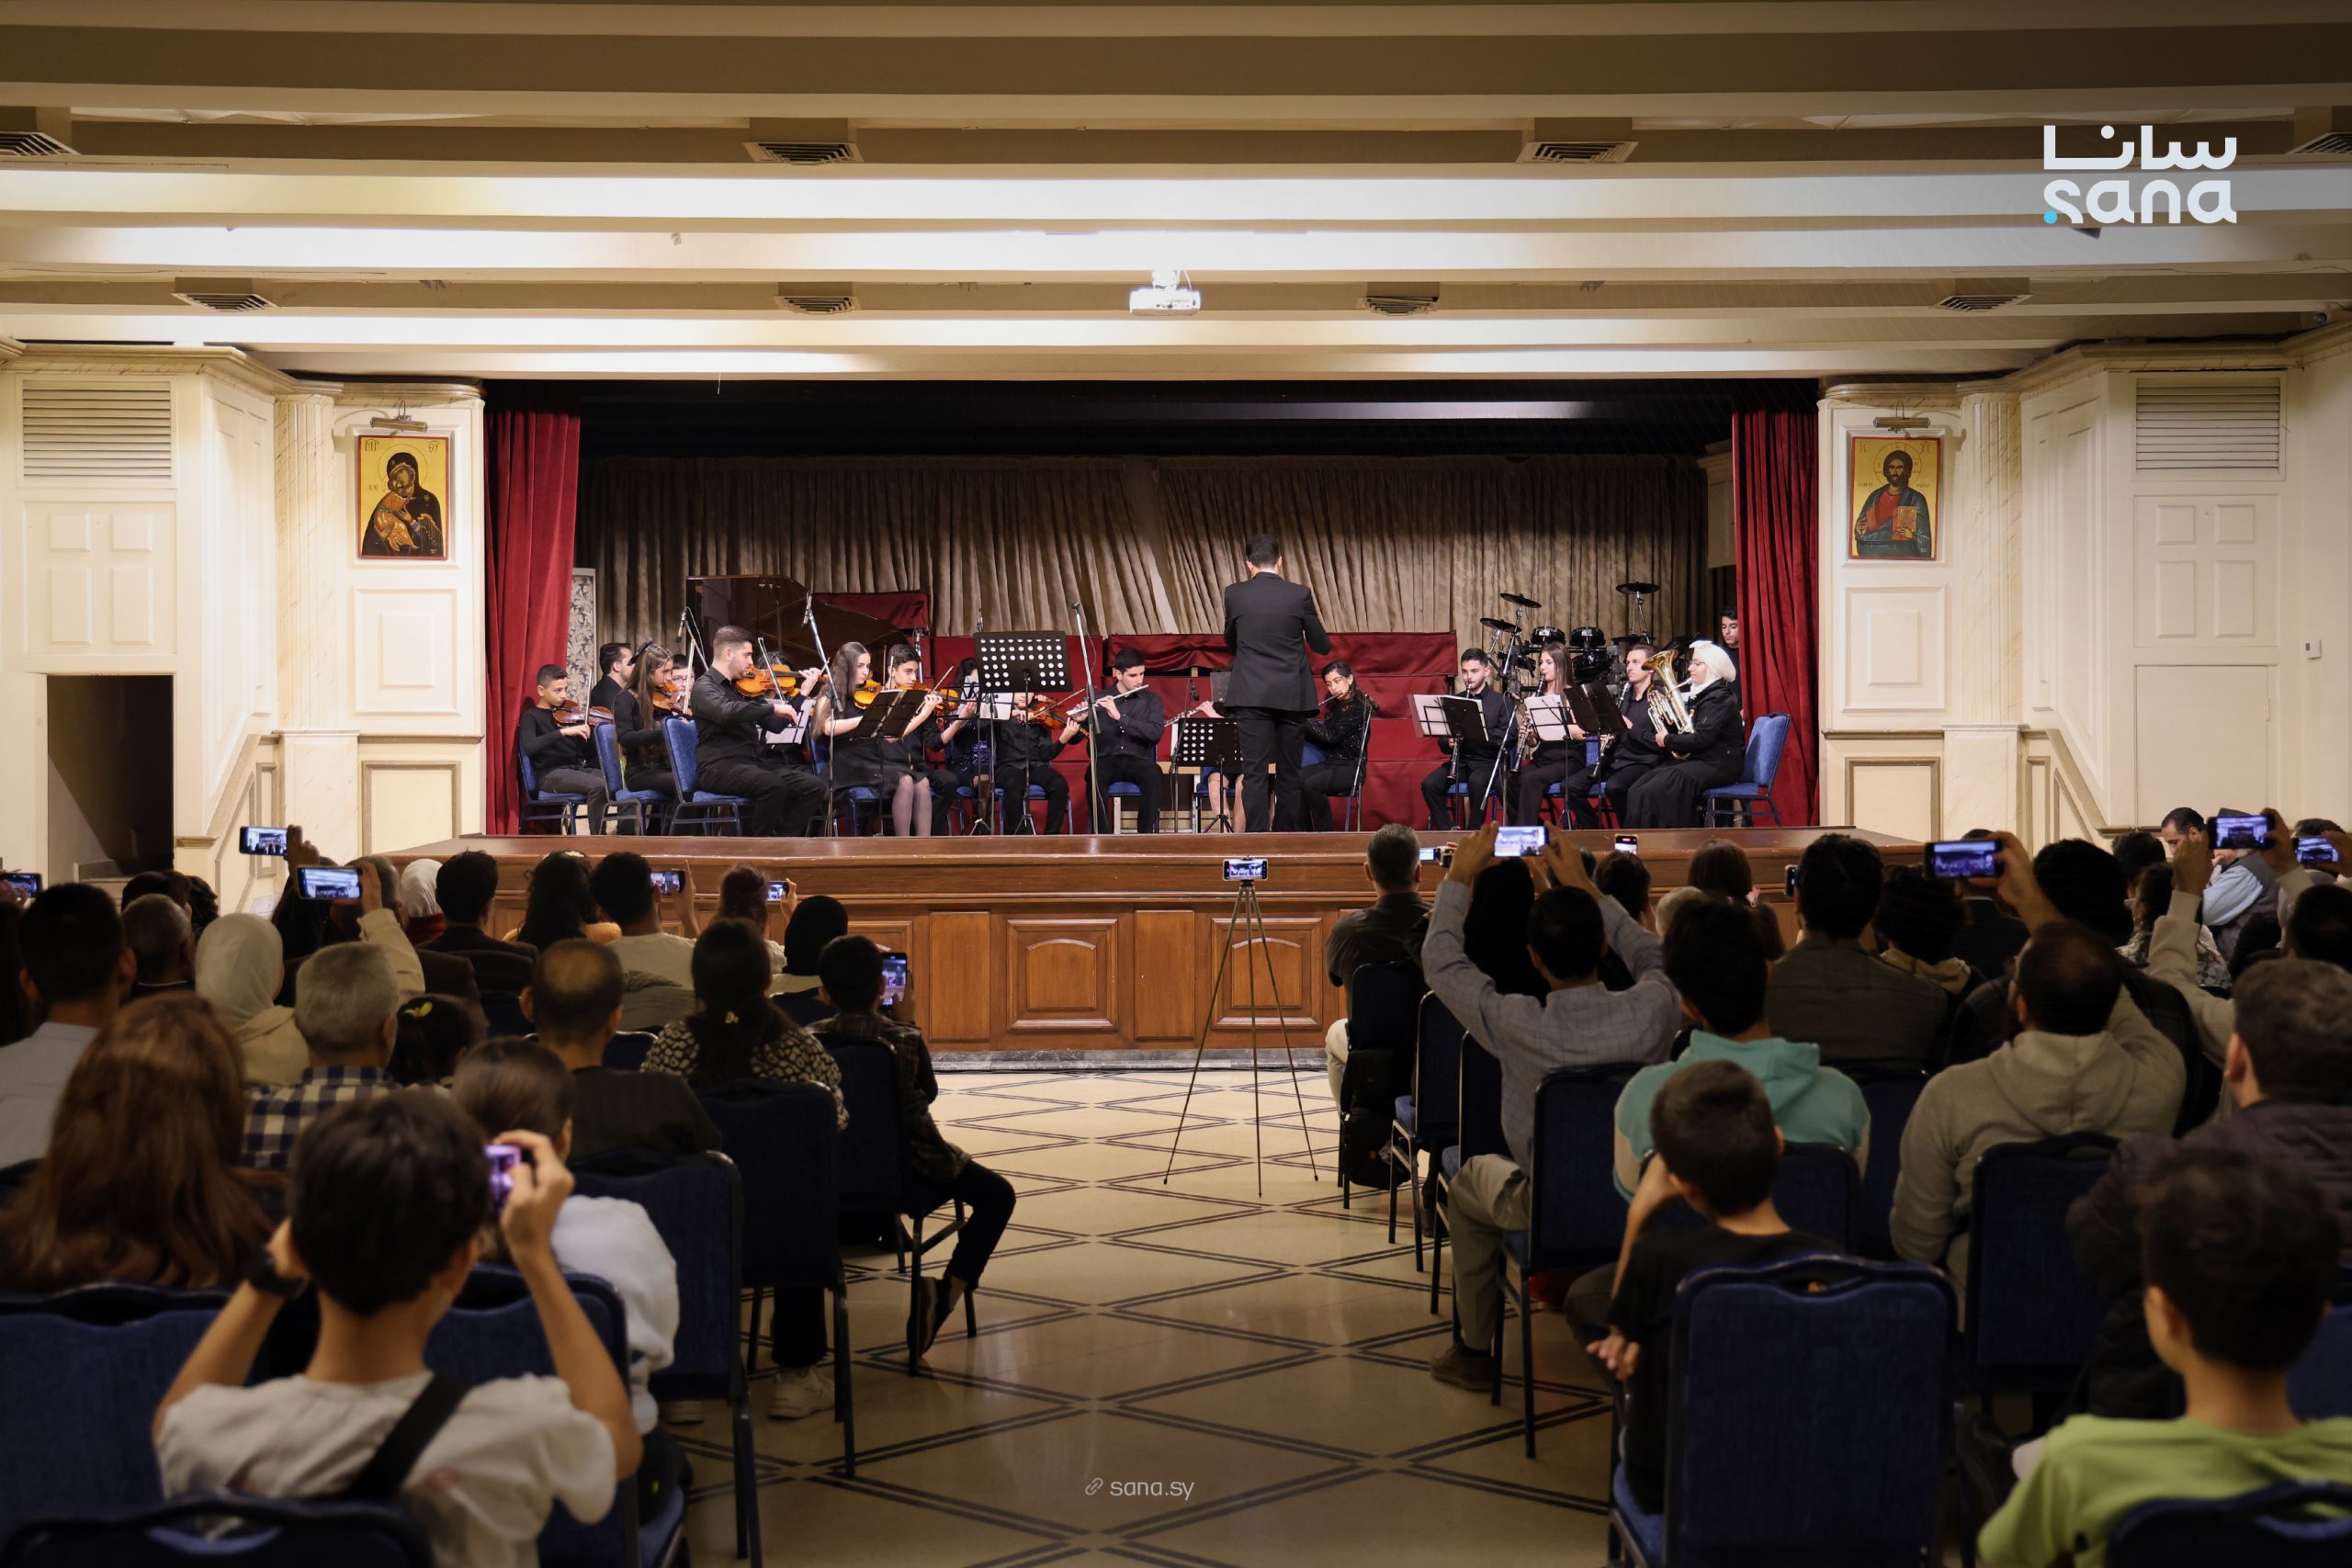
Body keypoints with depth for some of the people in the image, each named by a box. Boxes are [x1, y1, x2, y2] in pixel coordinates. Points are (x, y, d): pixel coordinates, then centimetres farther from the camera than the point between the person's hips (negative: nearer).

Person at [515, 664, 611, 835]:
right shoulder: (531, 717, 2)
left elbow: (589, 752, 13)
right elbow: (529, 746, -20)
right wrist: (564, 732, -26)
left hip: (580, 768, 5)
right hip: (552, 774, -5)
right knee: (598, 786, -31)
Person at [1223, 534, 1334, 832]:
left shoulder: (1234, 594, -2)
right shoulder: (1300, 594, -4)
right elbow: (1322, 645, 4)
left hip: (1252, 695, -1)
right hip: (1292, 696, 1)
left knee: (1254, 773, -2)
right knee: (1289, 774, 9)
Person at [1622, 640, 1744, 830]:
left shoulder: (1719, 698, -12)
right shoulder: (1700, 694, 17)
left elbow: (1700, 739, -22)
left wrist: (1668, 741, -9)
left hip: (1718, 765, -9)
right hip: (1693, 760, 9)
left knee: (1656, 791, -27)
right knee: (1637, 792, -10)